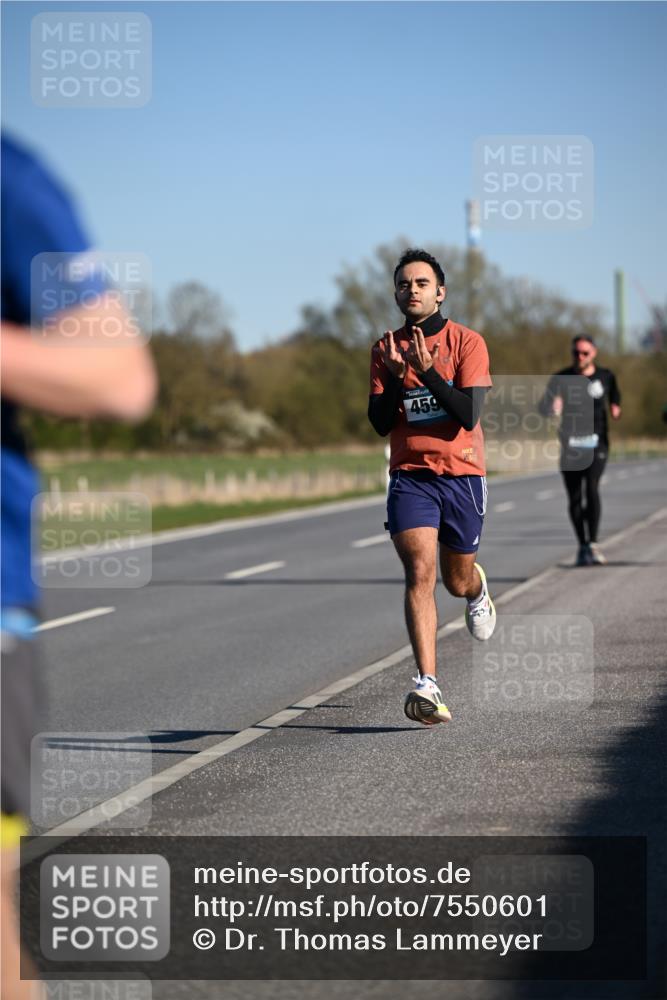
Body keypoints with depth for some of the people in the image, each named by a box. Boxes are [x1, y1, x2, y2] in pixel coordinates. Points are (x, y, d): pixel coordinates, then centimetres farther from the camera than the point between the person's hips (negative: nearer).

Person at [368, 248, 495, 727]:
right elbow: (380, 423, 1)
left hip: (462, 475, -1)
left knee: (457, 580, 13)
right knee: (420, 571, -18)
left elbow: (470, 415, -14)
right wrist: (396, 378, -15)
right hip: (410, 476, 1)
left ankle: (478, 588, 53)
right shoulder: (386, 348, 5)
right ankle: (427, 685, -23)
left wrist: (427, 370, -22)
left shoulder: (467, 342, -4)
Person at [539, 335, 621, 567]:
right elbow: (543, 406, -12)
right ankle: (582, 546, 16)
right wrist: (552, 408, -32)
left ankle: (593, 544, -16)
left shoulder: (605, 376, 5)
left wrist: (615, 409, 8)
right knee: (574, 496, 3)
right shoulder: (561, 378, 0)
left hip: (596, 442, -1)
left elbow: (614, 395, 27)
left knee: (592, 489, -19)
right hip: (570, 443, 1)